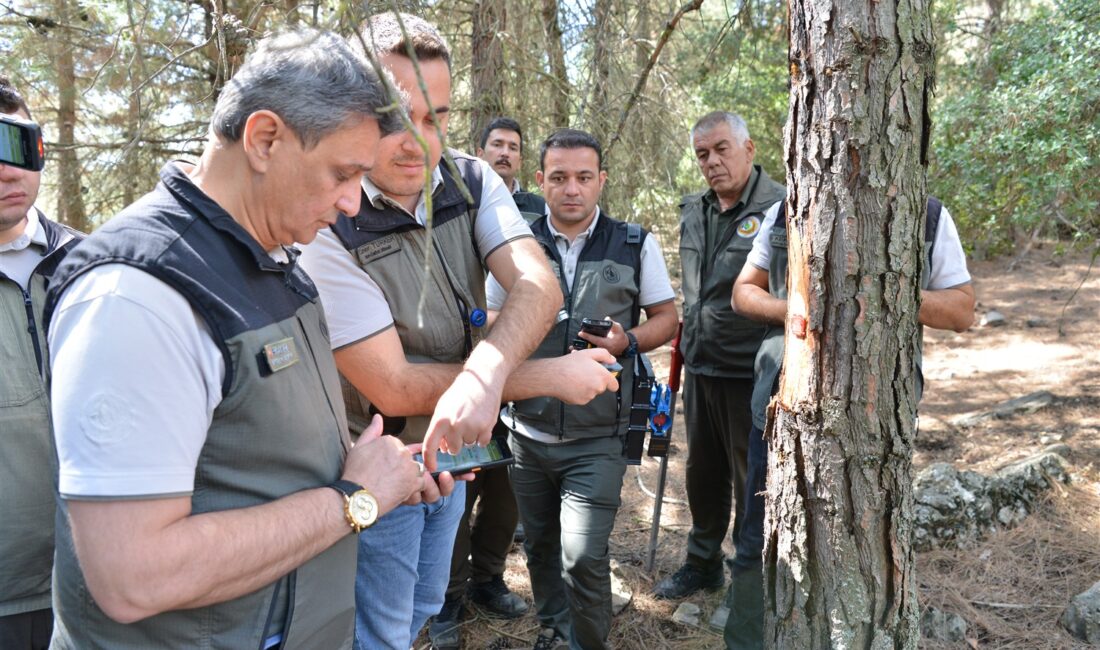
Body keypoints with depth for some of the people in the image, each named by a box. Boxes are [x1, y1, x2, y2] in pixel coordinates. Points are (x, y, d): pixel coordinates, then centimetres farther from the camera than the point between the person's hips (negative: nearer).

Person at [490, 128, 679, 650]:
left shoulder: (635, 245, -2)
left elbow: (667, 317, 5)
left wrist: (626, 343, -15)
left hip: (597, 436, -2)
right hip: (527, 431, 3)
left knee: (583, 556, -9)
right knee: (540, 546, 18)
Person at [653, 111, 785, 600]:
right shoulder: (693, 212, 10)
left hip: (751, 374, -7)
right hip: (699, 368, 7)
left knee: (753, 483, 7)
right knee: (702, 473, 19)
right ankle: (702, 563, 38)